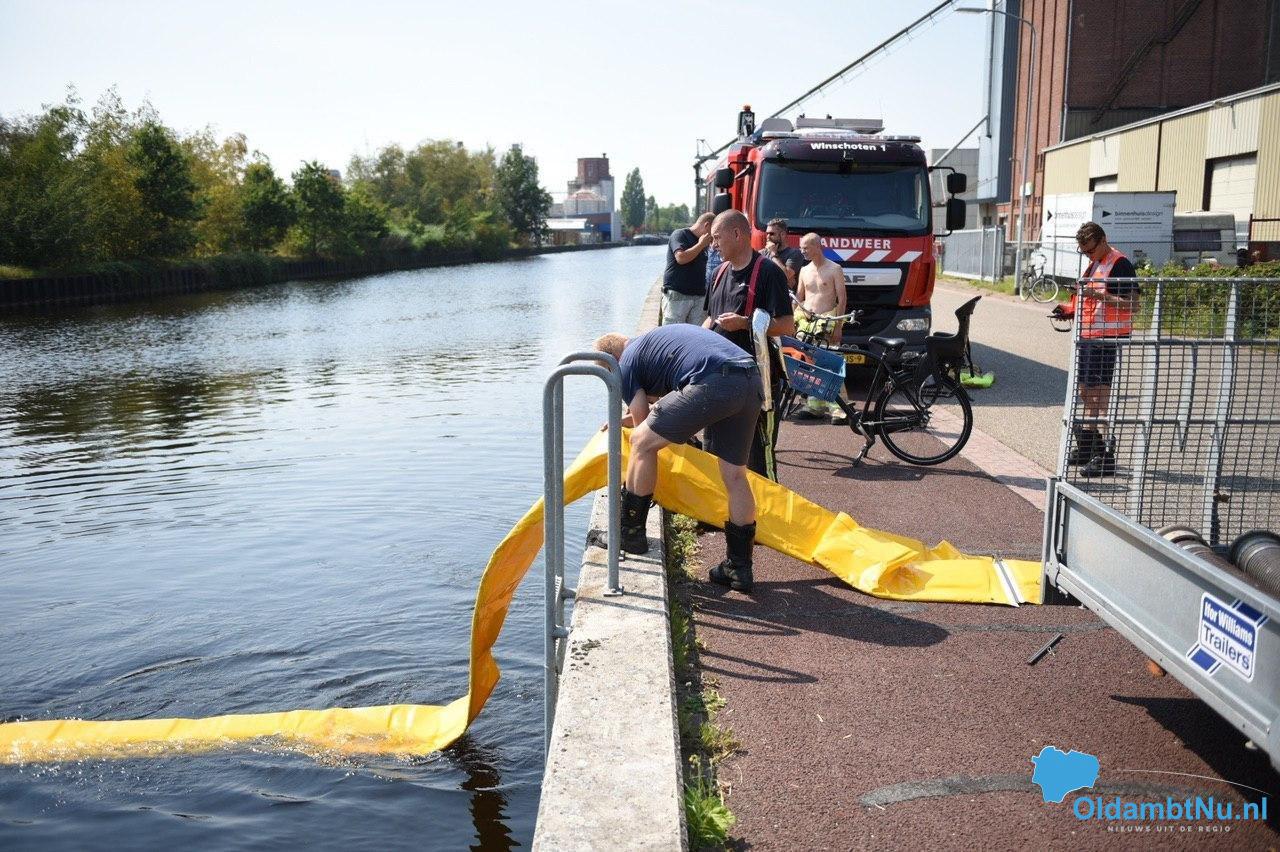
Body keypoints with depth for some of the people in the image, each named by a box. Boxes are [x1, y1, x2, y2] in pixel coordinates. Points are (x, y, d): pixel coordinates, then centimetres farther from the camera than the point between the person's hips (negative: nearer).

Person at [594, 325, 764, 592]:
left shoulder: (628, 363, 13)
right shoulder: (654, 341, 37)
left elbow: (641, 422, 16)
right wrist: (622, 420, 58)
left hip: (714, 382, -8)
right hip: (752, 380, 8)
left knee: (643, 442, 6)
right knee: (735, 476, 15)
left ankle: (630, 532, 15)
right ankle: (739, 568, 22)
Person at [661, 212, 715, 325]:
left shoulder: (702, 243, 18)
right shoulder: (680, 235, -3)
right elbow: (681, 258, -19)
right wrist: (701, 244, -11)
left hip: (699, 296, 7)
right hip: (677, 295, -7)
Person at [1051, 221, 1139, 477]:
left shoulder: (1119, 265, -13)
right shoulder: (1094, 264, 17)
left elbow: (1132, 304, -19)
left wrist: (1099, 295, -28)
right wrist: (1070, 310, 11)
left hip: (1108, 338, -10)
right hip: (1088, 335, 10)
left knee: (1100, 393, -9)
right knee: (1086, 390, 16)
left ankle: (1106, 455, -5)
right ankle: (1087, 446, 28)